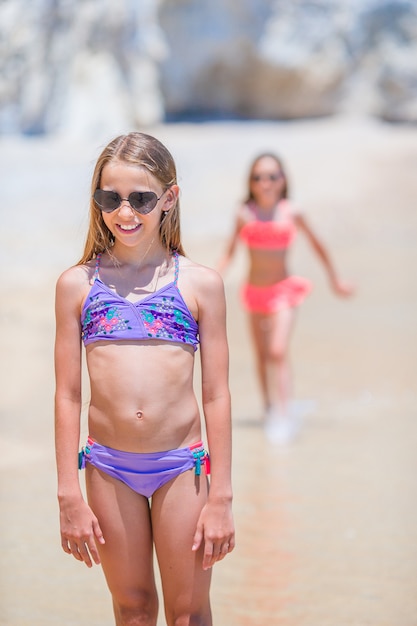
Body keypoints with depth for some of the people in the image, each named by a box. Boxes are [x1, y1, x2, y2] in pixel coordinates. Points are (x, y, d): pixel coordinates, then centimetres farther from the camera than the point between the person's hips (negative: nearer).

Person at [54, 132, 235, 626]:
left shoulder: (201, 283, -2)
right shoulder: (77, 284, 0)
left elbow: (216, 394, 0)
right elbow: (67, 394, 2)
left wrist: (221, 498, -1)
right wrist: (70, 496, 0)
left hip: (182, 465, -1)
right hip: (108, 469, 1)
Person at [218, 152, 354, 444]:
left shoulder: (291, 212, -9)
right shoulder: (245, 214, -6)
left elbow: (317, 244, 3)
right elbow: (231, 250, 2)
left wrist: (335, 280, 10)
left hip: (283, 290, -3)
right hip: (255, 291, 3)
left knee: (278, 352, -18)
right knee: (262, 355, 15)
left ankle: (285, 415, -17)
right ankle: (269, 409, 32)